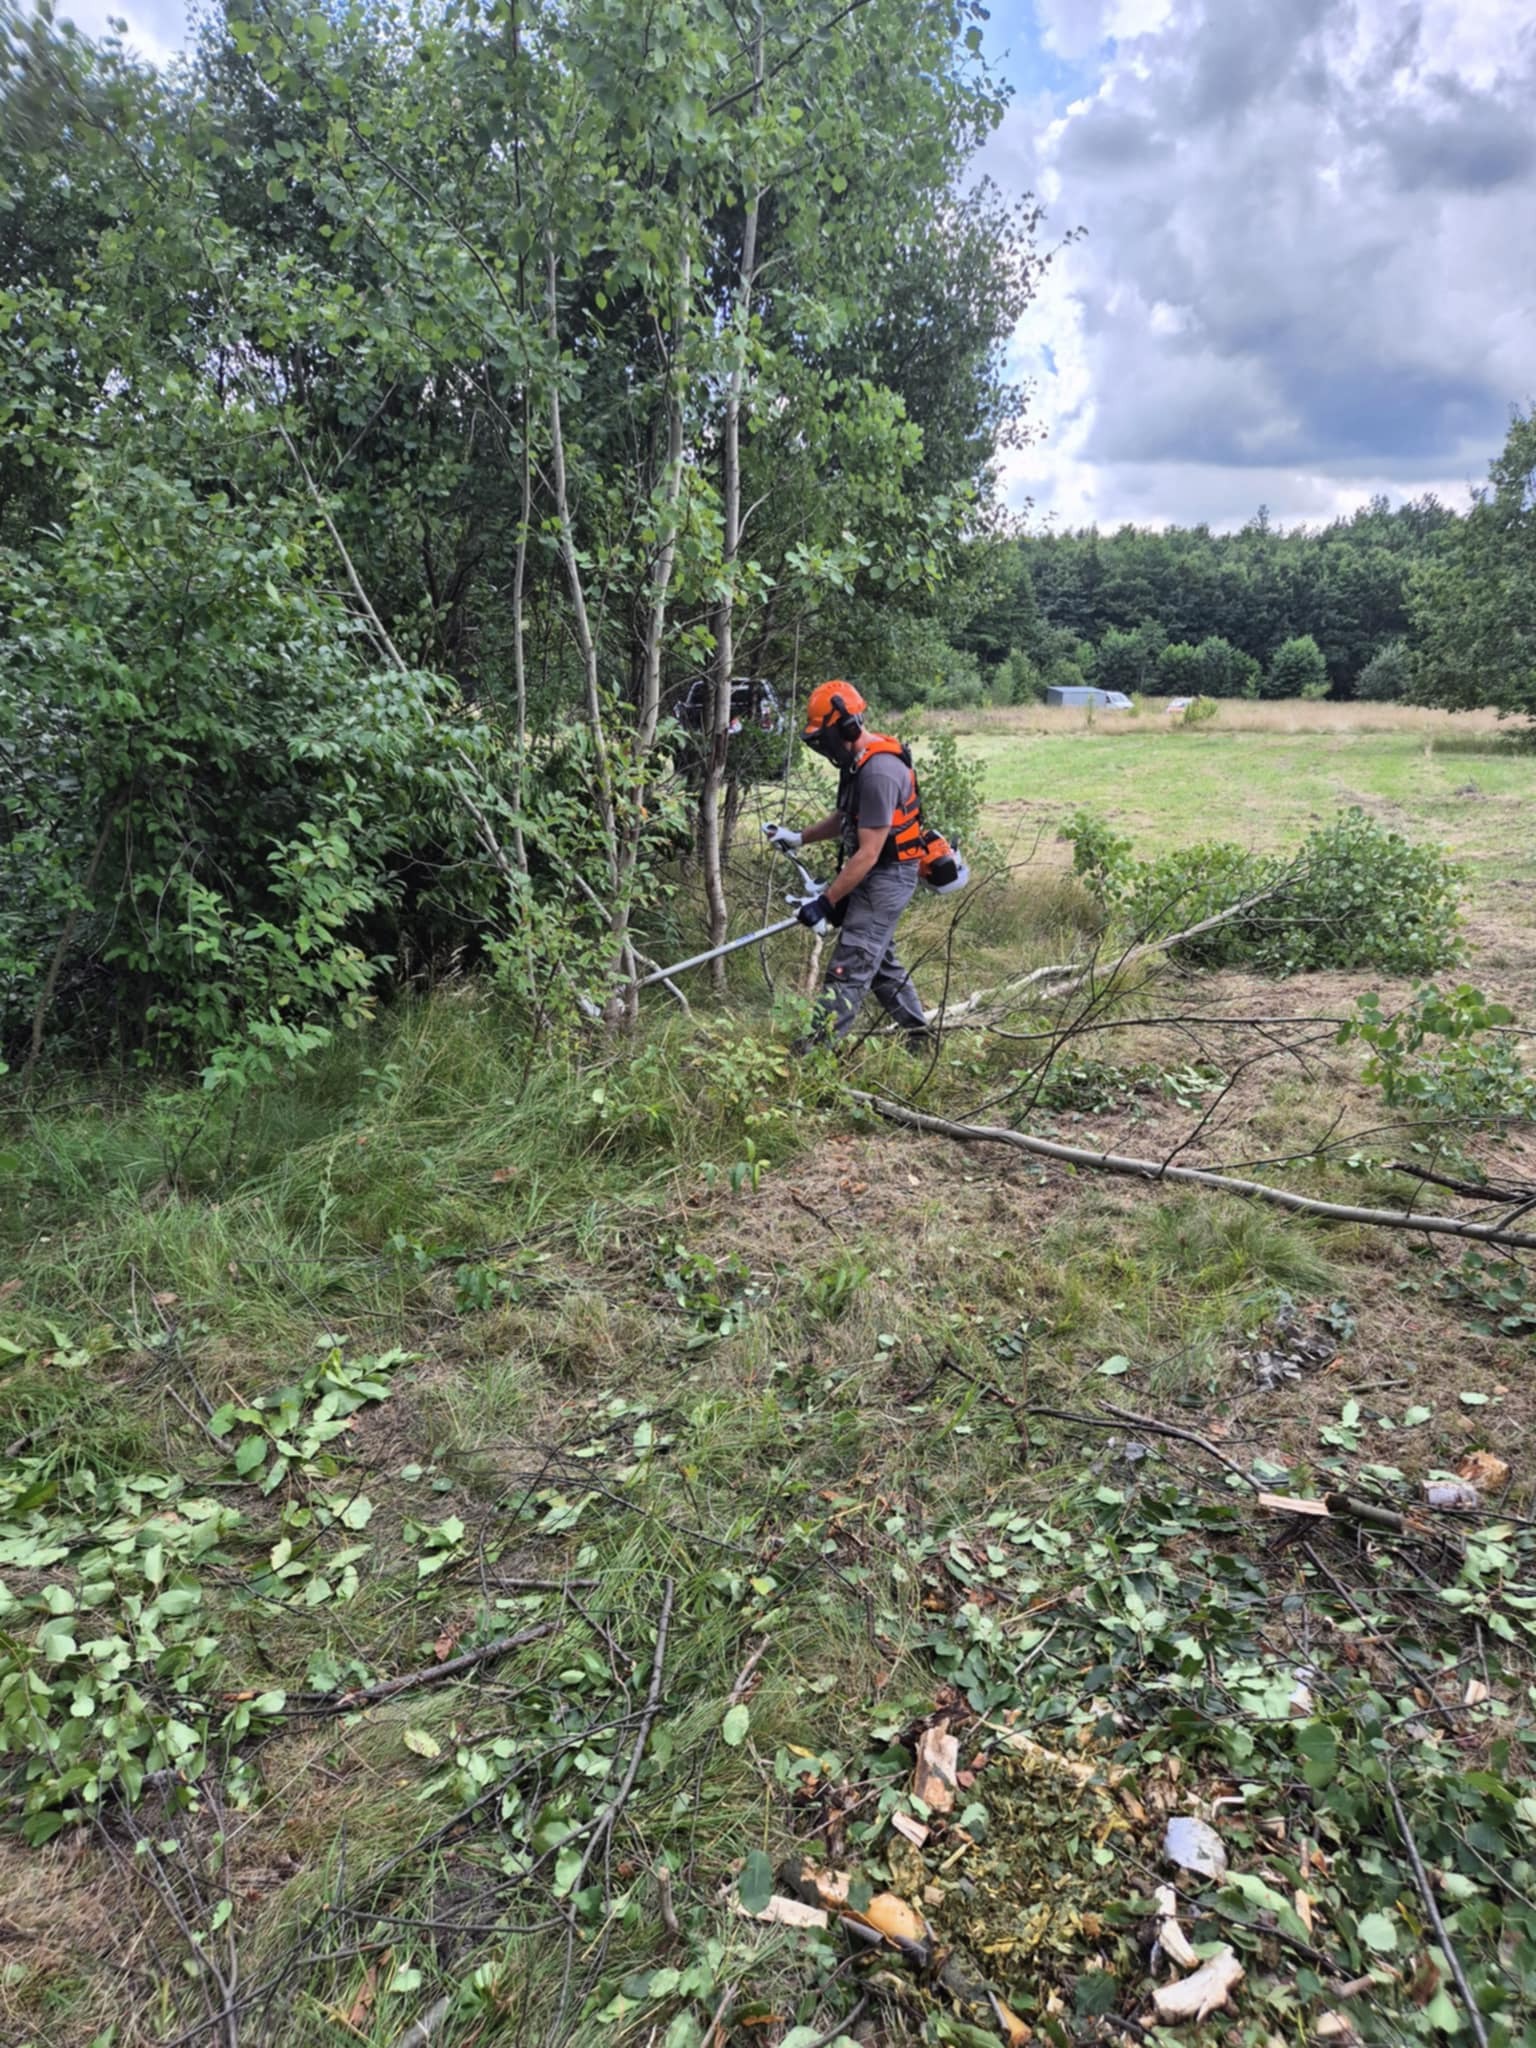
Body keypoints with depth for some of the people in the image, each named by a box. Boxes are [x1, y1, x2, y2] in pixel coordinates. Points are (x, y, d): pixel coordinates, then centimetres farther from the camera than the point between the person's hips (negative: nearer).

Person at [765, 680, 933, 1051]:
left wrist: (825, 901, -24)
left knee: (849, 970, -11)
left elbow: (868, 854, -27)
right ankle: (919, 1038, 33)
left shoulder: (879, 773, -26)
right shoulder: (858, 760, 5)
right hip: (874, 875, 11)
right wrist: (799, 838, 16)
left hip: (887, 877, -11)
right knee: (880, 961, 21)